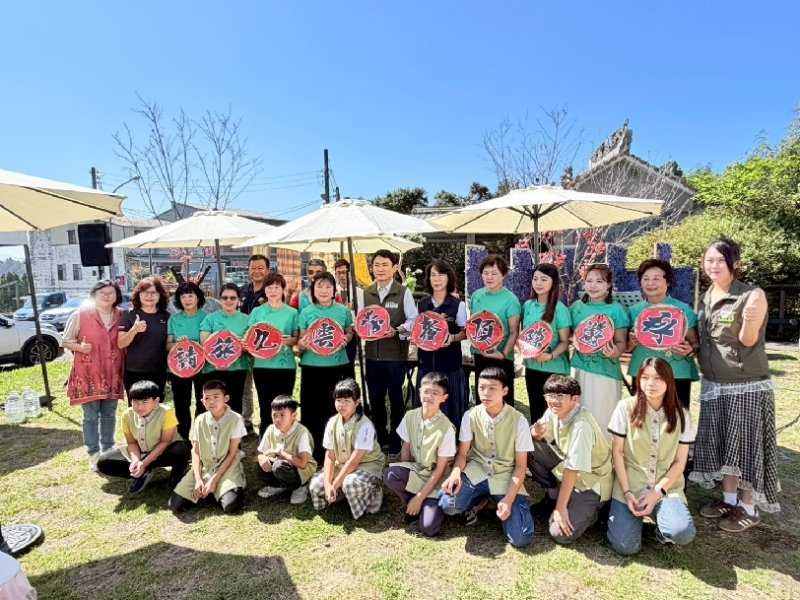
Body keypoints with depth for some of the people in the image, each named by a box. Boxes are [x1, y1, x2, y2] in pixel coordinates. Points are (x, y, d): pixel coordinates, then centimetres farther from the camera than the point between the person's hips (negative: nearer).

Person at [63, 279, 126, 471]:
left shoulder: (122, 316, 3)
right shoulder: (80, 314, -5)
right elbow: (66, 341, 1)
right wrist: (80, 347, -20)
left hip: (112, 375, 3)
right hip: (88, 374, -3)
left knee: (109, 414, 13)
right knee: (91, 416, 3)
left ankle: (108, 450, 26)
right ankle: (93, 453, 16)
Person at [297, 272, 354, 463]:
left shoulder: (343, 311, 2)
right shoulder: (306, 312, 1)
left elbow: (349, 333, 14)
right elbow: (300, 340, 5)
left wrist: (344, 340, -7)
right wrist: (302, 344, -17)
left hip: (338, 366, 1)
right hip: (312, 367, 0)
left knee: (336, 408, 6)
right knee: (312, 410, 3)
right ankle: (313, 452, 18)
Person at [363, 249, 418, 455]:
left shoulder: (403, 293, -4)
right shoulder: (366, 293, 8)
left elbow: (414, 320, -5)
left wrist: (396, 331, -20)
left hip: (395, 354, -4)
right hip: (372, 354, 4)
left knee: (395, 397, 9)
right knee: (375, 398, 14)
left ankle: (395, 438, 26)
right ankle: (380, 436, 32)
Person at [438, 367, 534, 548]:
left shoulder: (518, 421, -13)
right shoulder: (470, 416, -8)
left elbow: (520, 465, -7)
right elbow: (462, 453, -2)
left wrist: (508, 500, -19)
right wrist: (456, 473, -25)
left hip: (506, 477, -1)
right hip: (476, 473, 1)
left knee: (521, 538, -19)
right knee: (448, 504, -29)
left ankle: (500, 506, 13)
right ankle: (478, 500, 6)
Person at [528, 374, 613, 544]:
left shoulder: (581, 425, -31)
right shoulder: (553, 412, -9)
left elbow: (572, 469, -29)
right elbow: (539, 437, 2)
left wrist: (560, 507, -24)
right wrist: (535, 433, -24)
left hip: (590, 482, -7)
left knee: (561, 534, -19)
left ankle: (592, 509, 9)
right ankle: (553, 496, 7)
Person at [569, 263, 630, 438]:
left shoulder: (616, 310, -6)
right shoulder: (577, 306, 5)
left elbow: (621, 342, -7)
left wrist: (615, 352, -27)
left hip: (606, 371, -4)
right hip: (580, 368, 4)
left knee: (602, 417, 4)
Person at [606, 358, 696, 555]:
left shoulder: (681, 414, 0)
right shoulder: (625, 408, -6)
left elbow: (680, 462, 1)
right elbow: (617, 452, -2)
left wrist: (658, 492, -11)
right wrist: (627, 492, -10)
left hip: (667, 488, 1)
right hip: (630, 486, -1)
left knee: (683, 533, -28)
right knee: (625, 546, -16)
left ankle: (662, 527, 9)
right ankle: (637, 513, 16)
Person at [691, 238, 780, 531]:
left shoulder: (753, 295, -12)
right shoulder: (706, 299, 6)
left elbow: (748, 341, -16)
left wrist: (749, 321, -35)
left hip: (748, 384, -6)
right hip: (714, 384, 6)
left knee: (746, 444, 4)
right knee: (723, 444, 14)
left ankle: (748, 507, 20)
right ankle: (728, 498, 30)